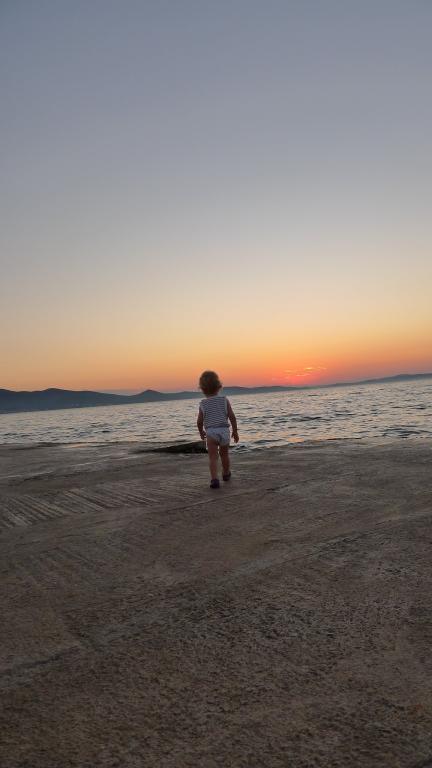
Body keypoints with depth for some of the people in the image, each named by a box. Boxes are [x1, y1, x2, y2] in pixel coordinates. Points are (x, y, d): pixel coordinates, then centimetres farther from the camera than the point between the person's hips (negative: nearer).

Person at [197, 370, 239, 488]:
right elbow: (232, 417, -3)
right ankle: (226, 473, 44)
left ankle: (214, 479, -22)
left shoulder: (203, 404, 2)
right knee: (224, 454, 23)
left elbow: (199, 422, 4)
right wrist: (235, 431, 7)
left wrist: (201, 432, 22)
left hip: (211, 432, -2)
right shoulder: (224, 400, 2)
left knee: (213, 457, -4)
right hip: (224, 430, 2)